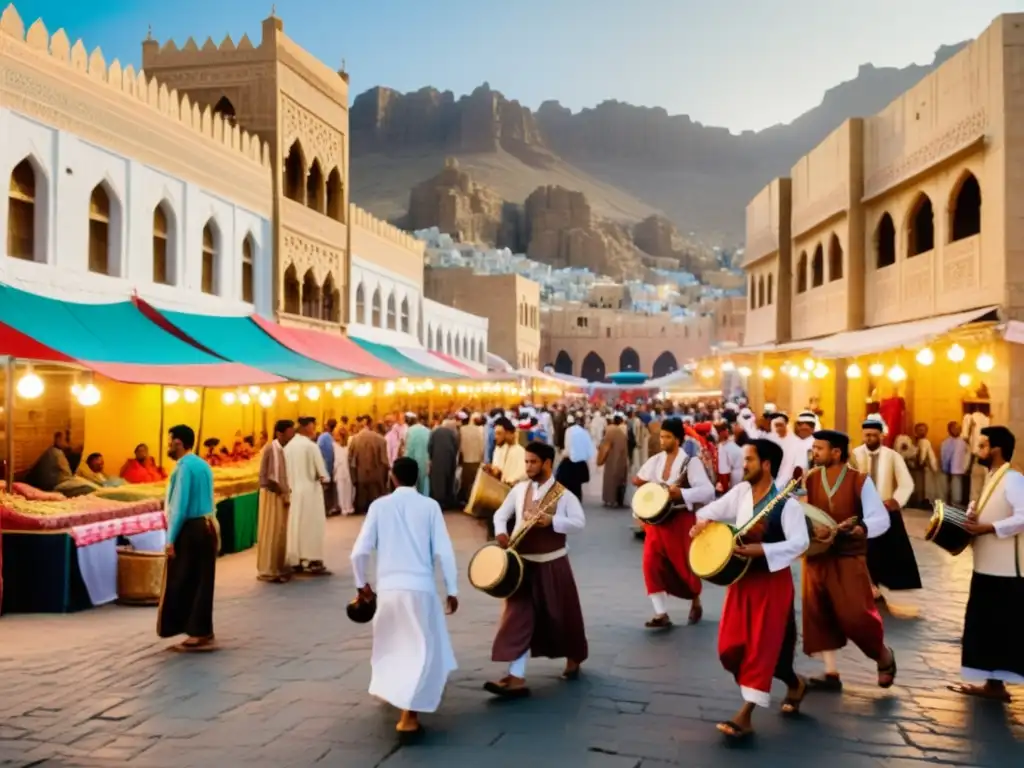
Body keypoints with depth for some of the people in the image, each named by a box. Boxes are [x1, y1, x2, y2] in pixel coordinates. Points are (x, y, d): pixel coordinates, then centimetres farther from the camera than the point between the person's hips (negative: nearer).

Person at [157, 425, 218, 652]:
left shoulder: (184, 467, -13)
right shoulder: (203, 465, 12)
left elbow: (180, 506, -17)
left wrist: (171, 538, -15)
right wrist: (210, 524, 17)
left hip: (189, 529, -8)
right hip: (208, 526, 8)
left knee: (179, 583, 3)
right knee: (202, 582, 10)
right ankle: (201, 633, 14)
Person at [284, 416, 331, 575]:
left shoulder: (288, 446, 5)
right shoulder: (311, 446, -14)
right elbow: (321, 471, -13)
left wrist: (292, 483, 15)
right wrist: (324, 479, 5)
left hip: (292, 491, 6)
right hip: (309, 491, -6)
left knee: (295, 526, 10)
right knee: (312, 526, -1)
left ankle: (296, 561, 13)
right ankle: (313, 562, -1)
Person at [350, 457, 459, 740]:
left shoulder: (379, 505, 2)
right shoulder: (429, 506, -1)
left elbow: (360, 551, -1)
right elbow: (444, 551, -5)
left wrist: (361, 583, 15)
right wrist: (452, 589, 3)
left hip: (387, 586, 3)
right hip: (420, 587, -3)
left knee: (391, 642, 28)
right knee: (422, 649, 3)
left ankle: (389, 689, 45)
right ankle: (408, 716, -7)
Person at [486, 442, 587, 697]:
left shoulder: (563, 495, -10)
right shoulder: (519, 489, 3)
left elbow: (579, 523, -13)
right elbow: (501, 513, 12)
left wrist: (551, 521, -25)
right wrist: (501, 532, -8)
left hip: (552, 563, -3)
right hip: (523, 562, 3)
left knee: (561, 614, 12)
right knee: (518, 617, -5)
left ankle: (573, 659, 40)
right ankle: (516, 678, -7)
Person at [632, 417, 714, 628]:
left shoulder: (690, 462, -11)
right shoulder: (655, 460, 4)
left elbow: (708, 491, -20)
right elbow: (640, 482, 16)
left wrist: (681, 493, -32)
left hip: (681, 519, -4)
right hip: (656, 520, 4)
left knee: (684, 564, 7)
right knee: (651, 564, -6)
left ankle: (696, 601, 36)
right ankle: (661, 614, 1)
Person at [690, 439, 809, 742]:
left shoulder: (786, 503, -17)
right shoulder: (741, 491, 1)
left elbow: (800, 542, -26)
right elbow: (715, 510, 13)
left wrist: (760, 550, -34)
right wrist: (704, 520, -10)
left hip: (772, 580, -7)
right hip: (742, 577, 7)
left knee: (762, 646, -4)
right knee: (731, 646, 7)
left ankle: (745, 716, 2)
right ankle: (795, 683, 28)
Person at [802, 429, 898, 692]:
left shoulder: (860, 481, -7)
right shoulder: (809, 480, 3)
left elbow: (882, 519, -12)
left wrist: (859, 528, -30)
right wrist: (809, 530, -23)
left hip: (848, 558, -4)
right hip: (816, 557, 4)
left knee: (854, 615, -6)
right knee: (818, 614, 5)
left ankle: (884, 656, 23)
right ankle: (831, 673, 16)